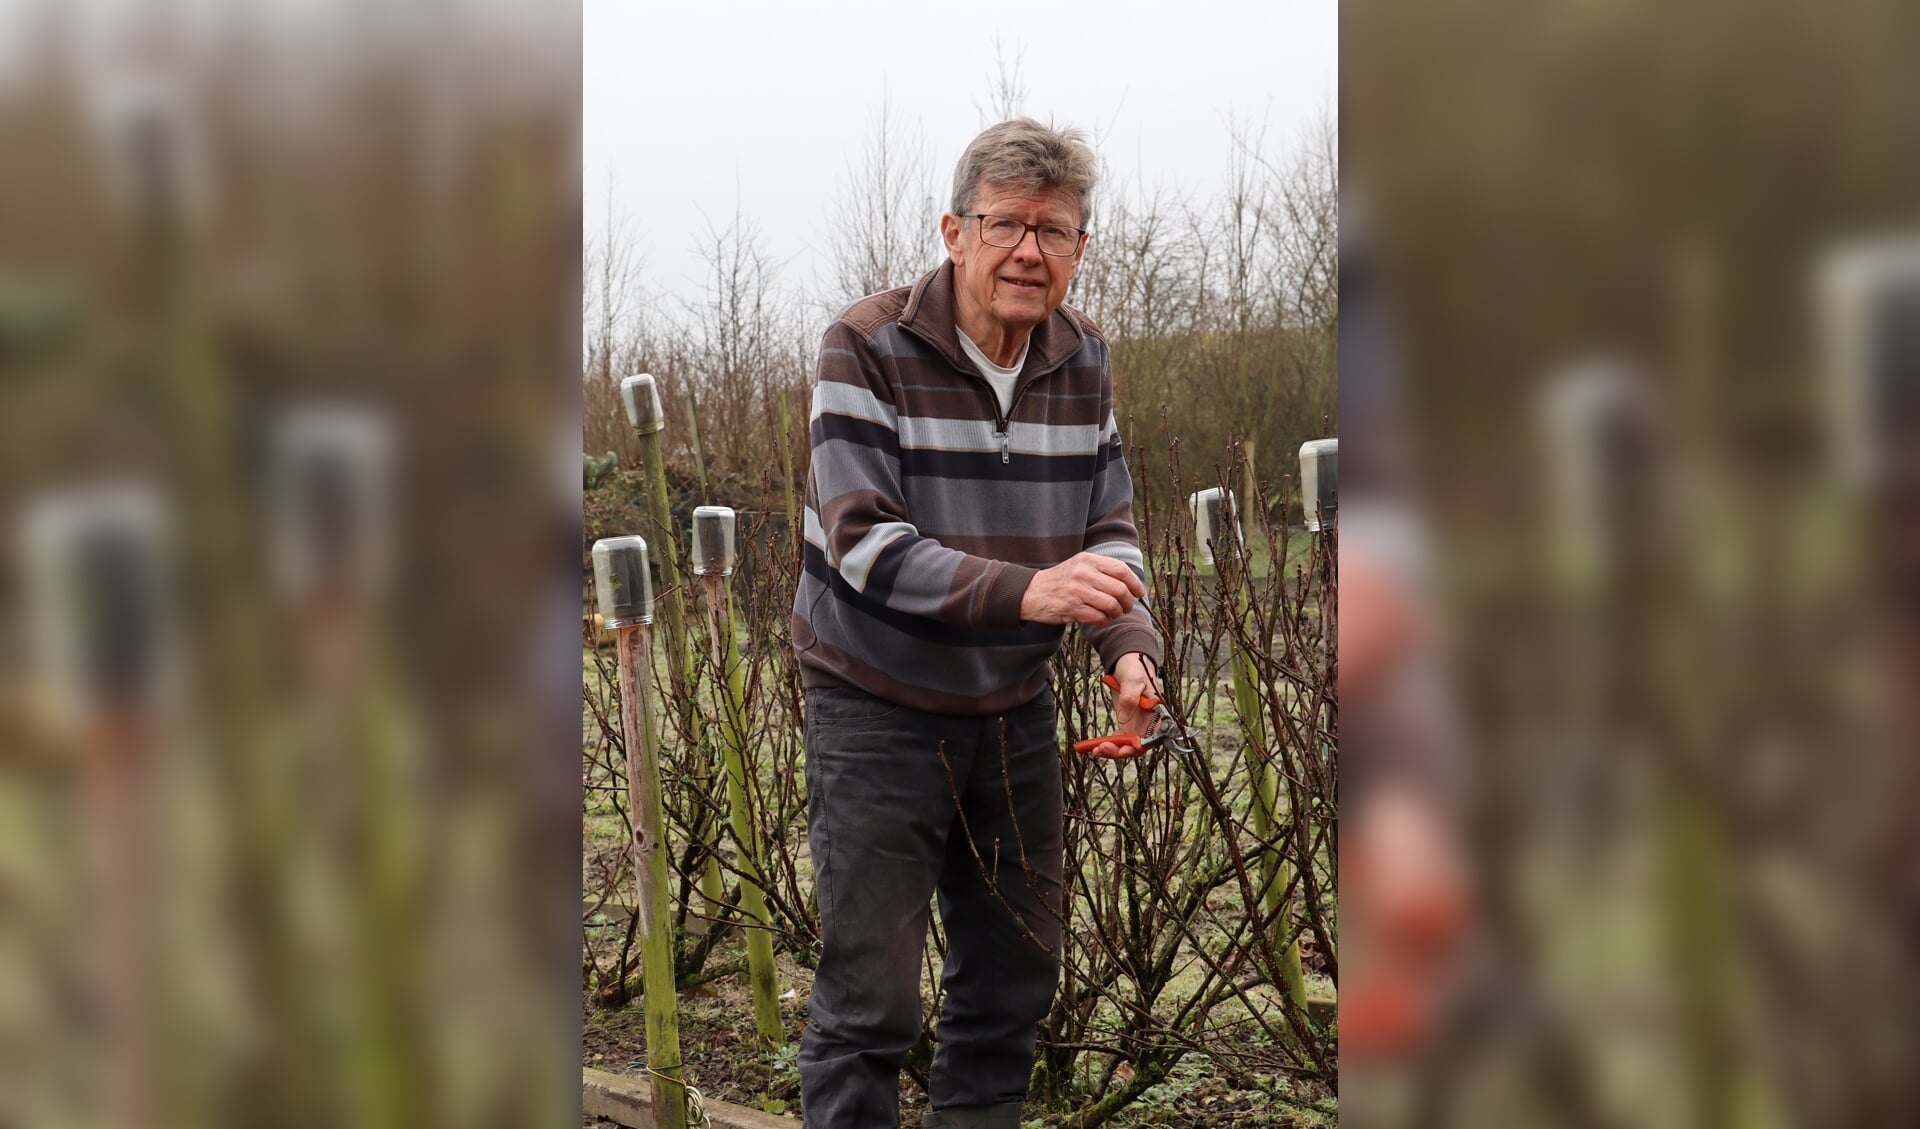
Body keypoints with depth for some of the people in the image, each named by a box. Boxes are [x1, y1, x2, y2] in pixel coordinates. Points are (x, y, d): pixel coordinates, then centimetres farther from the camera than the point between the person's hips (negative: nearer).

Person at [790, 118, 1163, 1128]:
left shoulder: (1082, 361, 1)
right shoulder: (869, 348, -16)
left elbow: (1107, 527, 4)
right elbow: (862, 541, -24)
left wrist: (1130, 648, -16)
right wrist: (1024, 591, -36)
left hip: (1014, 709, 6)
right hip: (876, 710, -5)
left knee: (1016, 978, 15)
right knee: (868, 998, -4)